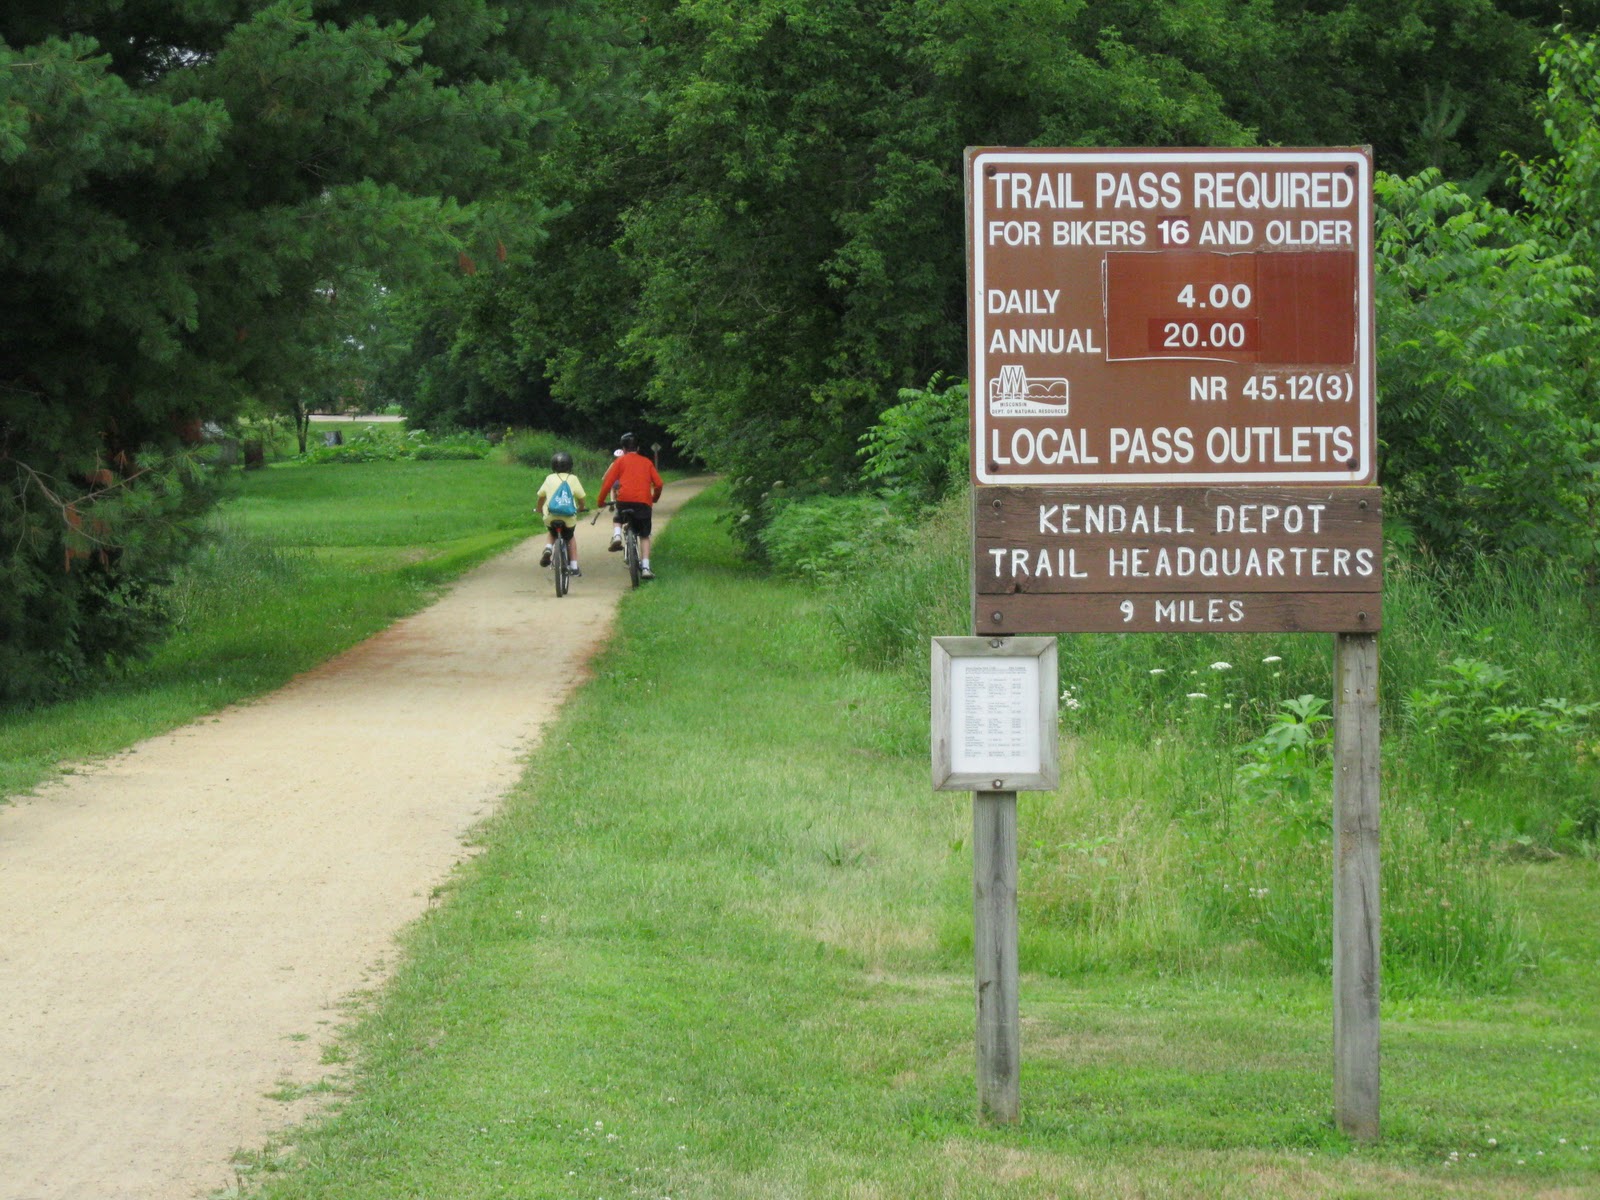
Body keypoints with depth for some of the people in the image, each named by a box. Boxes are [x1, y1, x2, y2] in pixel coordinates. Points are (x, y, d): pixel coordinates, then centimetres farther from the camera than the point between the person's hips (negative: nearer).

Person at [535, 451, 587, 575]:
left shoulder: (549, 479, 9)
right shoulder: (573, 479, 5)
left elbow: (541, 496, 14)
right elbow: (580, 497, 6)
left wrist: (540, 510, 32)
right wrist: (581, 508, 28)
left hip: (550, 516, 1)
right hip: (569, 517, -1)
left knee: (551, 532, 34)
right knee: (571, 538, 27)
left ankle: (548, 547, 4)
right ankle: (574, 567, 21)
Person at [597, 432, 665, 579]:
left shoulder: (620, 461, 12)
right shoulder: (647, 462, 18)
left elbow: (608, 483, 6)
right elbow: (659, 484, 11)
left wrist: (600, 501, 19)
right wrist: (655, 498, 30)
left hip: (624, 499, -1)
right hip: (644, 501, 1)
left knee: (617, 518, 31)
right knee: (644, 536, 11)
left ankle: (616, 536, 0)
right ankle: (645, 568, -2)